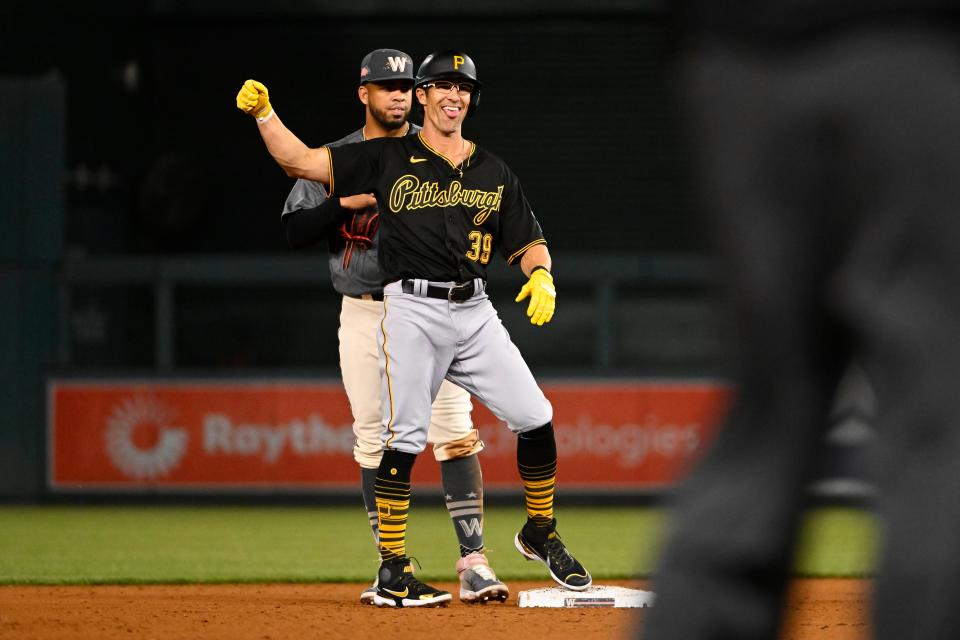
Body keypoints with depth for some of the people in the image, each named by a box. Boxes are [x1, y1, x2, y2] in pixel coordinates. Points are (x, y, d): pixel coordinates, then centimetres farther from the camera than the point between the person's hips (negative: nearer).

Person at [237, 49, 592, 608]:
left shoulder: (494, 172, 14)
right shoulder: (388, 159, 4)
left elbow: (527, 242, 14)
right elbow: (300, 161, 1)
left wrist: (542, 275, -8)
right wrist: (264, 113, -14)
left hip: (475, 312, 4)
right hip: (412, 311, -4)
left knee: (536, 420, -1)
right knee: (404, 439, -9)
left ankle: (540, 534, 21)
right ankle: (393, 573, -3)